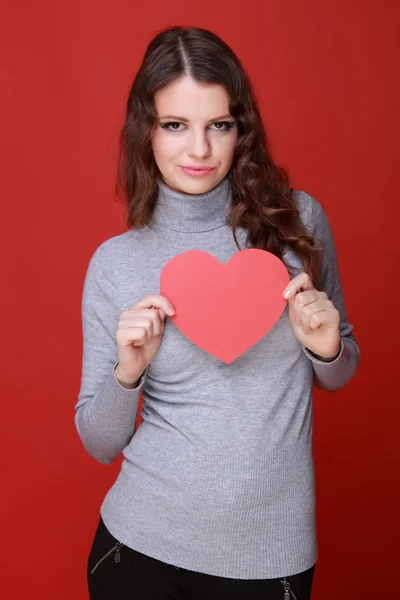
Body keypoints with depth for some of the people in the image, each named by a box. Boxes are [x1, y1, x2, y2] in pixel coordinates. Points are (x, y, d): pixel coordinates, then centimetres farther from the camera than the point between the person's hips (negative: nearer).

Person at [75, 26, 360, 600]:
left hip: (274, 551, 1)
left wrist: (327, 347, -14)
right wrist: (128, 371, -18)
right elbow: (100, 444, 0)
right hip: (143, 543, 0)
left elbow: (340, 374, 8)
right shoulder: (115, 262, -6)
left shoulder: (298, 219, -5)